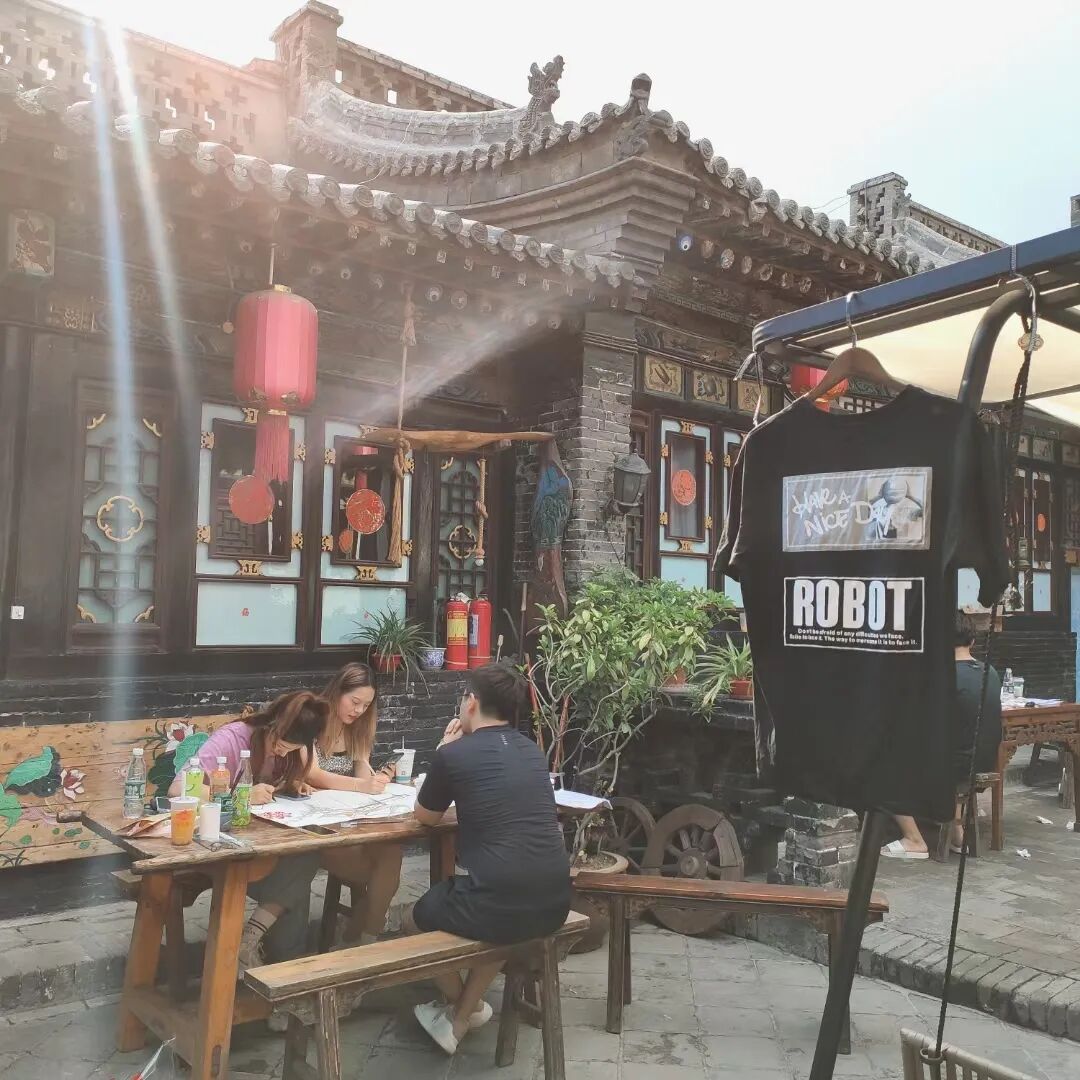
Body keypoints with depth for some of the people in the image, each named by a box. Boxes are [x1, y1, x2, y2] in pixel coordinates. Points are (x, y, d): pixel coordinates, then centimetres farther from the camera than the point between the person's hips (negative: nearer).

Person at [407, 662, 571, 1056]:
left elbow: (425, 817, 14)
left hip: (497, 906, -5)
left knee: (415, 918, 27)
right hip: (554, 904, 6)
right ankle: (461, 1017, 36)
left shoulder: (454, 754, -4)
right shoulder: (533, 751, 12)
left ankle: (462, 1004, 44)